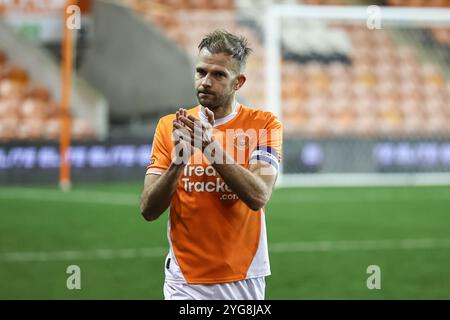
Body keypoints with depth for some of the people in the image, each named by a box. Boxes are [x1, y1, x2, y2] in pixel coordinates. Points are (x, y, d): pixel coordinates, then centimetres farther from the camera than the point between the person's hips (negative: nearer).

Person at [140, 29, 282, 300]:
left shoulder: (264, 124, -3)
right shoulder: (169, 126, 1)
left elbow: (258, 196, -18)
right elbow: (148, 211, -4)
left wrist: (210, 145, -25)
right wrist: (178, 161, -20)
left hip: (243, 278, -1)